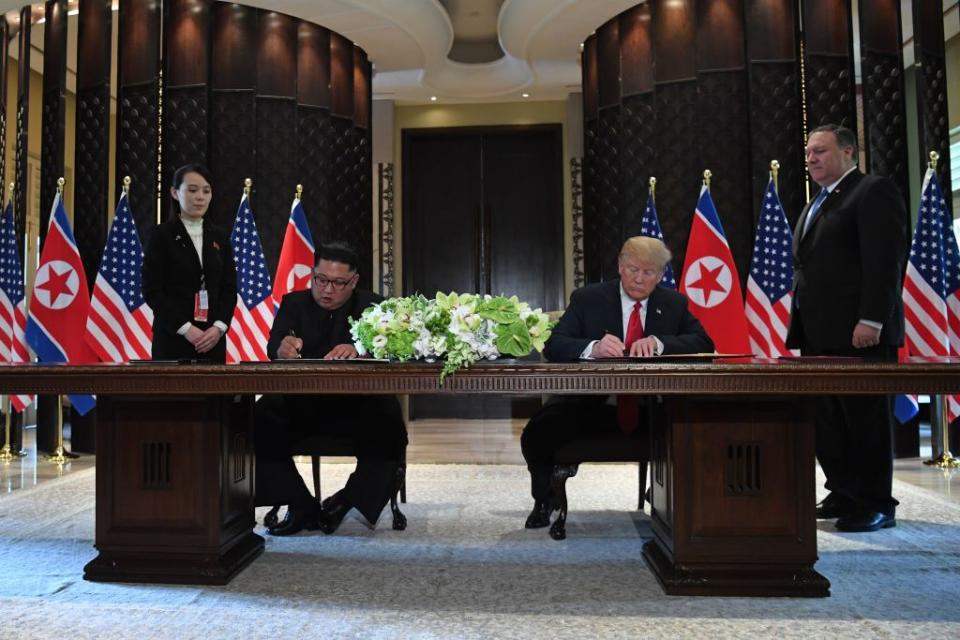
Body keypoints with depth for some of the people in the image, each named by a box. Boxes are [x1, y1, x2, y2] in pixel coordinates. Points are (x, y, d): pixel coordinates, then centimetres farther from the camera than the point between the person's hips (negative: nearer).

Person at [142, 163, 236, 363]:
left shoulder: (220, 238, 11)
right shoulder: (162, 235, 0)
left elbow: (229, 289, 8)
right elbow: (152, 291, -5)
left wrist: (219, 327, -7)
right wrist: (185, 328, -14)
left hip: (212, 339, 3)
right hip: (173, 337, -3)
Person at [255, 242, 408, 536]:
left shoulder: (371, 305, 3)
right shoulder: (294, 303, 8)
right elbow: (272, 348, -9)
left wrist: (358, 349, -39)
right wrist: (282, 348, -36)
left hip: (358, 403, -1)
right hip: (301, 401, 2)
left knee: (389, 430, -29)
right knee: (258, 422, -25)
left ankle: (347, 501, -7)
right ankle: (301, 506, -11)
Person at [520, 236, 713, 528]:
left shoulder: (675, 304, 9)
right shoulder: (587, 299, 1)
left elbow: (704, 344, -3)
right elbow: (553, 345, -8)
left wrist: (658, 342, -22)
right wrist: (592, 348, -30)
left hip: (652, 413, 2)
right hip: (592, 405, -2)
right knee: (536, 434, -26)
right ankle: (545, 499, 8)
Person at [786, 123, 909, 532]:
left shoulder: (875, 191, -4)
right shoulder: (816, 205, 23)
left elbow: (885, 261, -14)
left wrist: (871, 321, -22)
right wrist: (801, 325, 14)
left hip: (858, 333, -8)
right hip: (819, 334, 8)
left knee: (867, 418, 0)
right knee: (826, 420, 10)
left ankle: (877, 503, 11)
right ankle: (844, 494, 21)